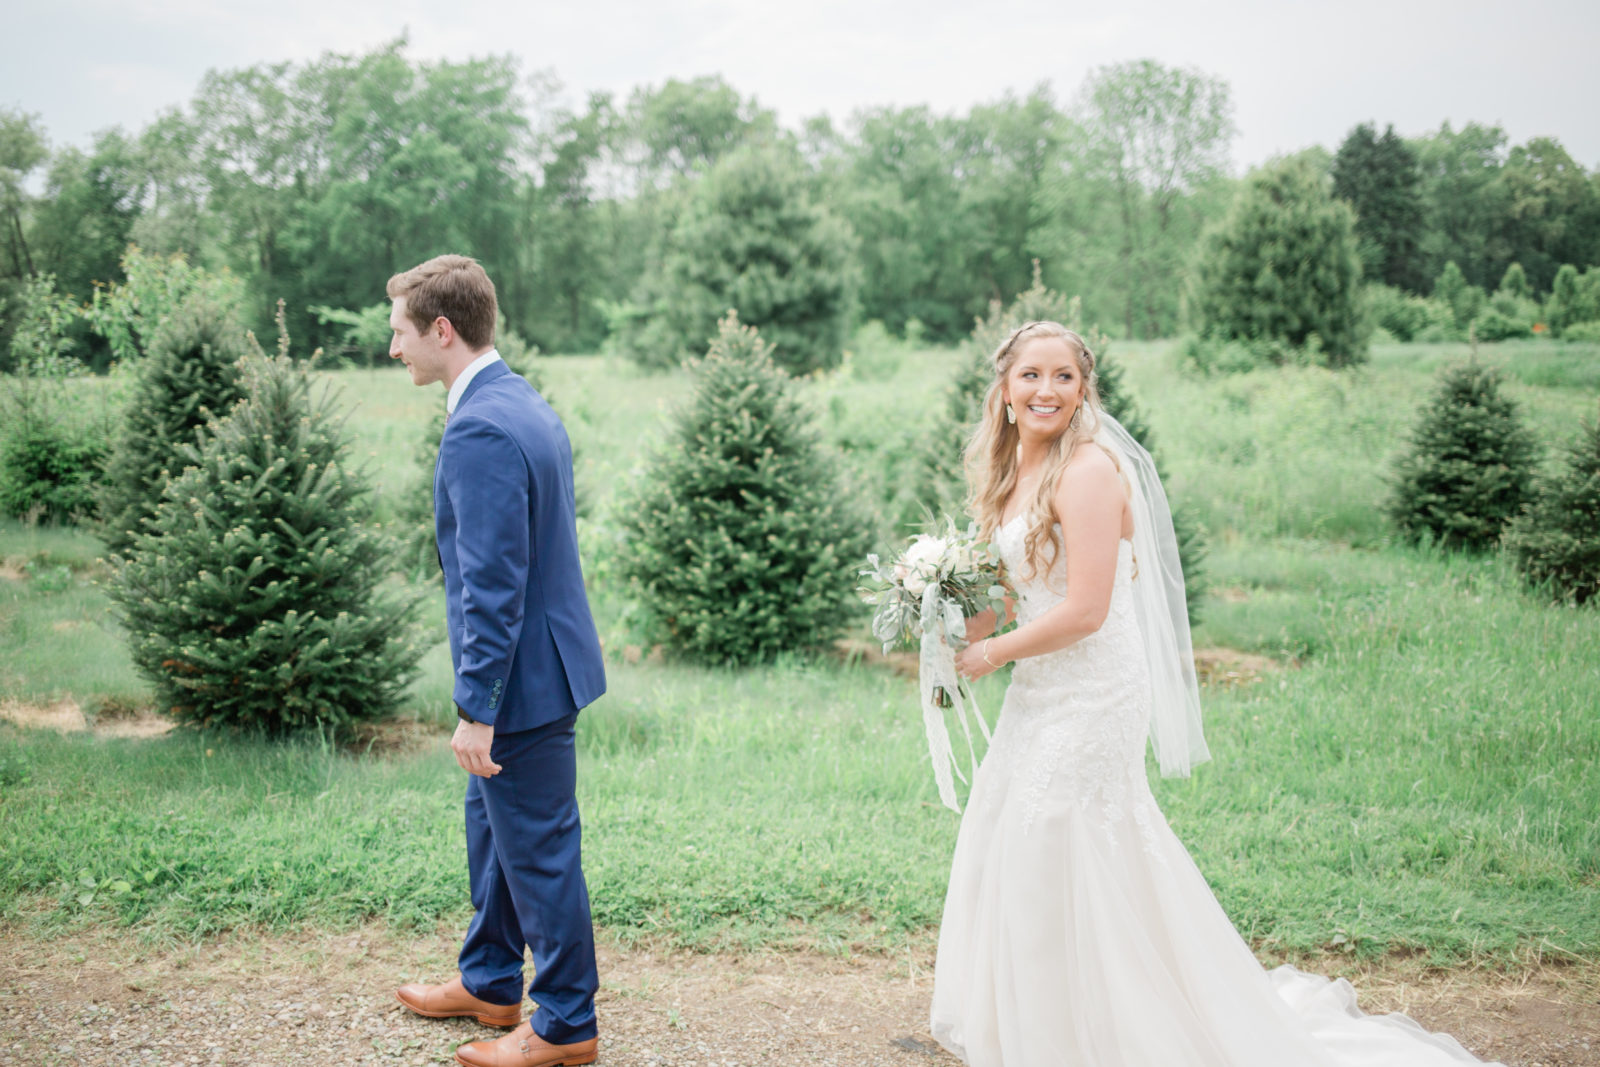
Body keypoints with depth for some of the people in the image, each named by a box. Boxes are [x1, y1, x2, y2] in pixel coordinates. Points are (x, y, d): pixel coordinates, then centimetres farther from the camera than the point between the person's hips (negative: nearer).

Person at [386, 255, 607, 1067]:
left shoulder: (480, 430, -22)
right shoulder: (524, 404, 10)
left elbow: (493, 586, -25)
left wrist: (475, 708, -21)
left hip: (523, 675, -10)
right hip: (534, 661, 10)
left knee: (539, 850, 3)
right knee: (492, 827, 23)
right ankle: (490, 983, 40)